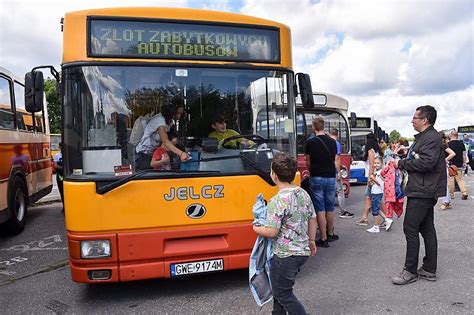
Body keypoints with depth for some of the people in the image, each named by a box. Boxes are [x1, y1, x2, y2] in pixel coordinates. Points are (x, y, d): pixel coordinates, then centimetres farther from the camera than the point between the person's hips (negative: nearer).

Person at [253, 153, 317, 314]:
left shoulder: (277, 201, -23)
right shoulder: (304, 194, 1)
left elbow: (271, 232, -22)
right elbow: (312, 220, 10)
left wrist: (256, 228, -2)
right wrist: (311, 241, 23)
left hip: (285, 255, -8)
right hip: (303, 251, 8)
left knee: (282, 294, 10)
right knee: (280, 287, 25)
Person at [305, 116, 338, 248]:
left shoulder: (310, 142, -7)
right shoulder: (332, 142, 4)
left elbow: (308, 163, 2)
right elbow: (334, 160, 13)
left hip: (316, 178, -4)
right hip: (331, 177, 4)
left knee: (320, 209, 1)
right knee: (330, 208, 16)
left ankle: (324, 239, 3)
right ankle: (330, 234, 31)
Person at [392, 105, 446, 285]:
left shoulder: (432, 138, -14)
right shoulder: (423, 137, 18)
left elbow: (427, 162, -25)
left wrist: (402, 163, -15)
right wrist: (402, 162, 4)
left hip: (422, 192, -11)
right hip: (425, 191, 11)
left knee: (410, 228, -7)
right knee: (427, 229, 13)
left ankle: (410, 271, 2)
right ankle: (429, 270, 22)